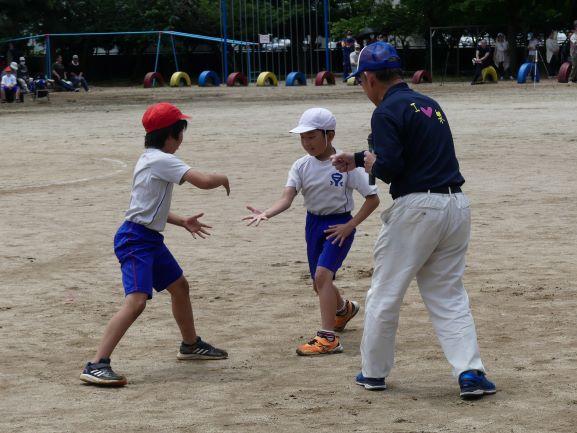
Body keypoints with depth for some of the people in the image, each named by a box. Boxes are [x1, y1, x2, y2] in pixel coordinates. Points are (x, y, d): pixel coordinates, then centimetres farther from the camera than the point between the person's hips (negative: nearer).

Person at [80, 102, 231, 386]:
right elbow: (203, 181, -25)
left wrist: (183, 222, 20)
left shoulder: (150, 159, 15)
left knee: (180, 286, 25)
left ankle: (190, 345, 46)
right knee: (136, 301, -23)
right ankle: (97, 365, -28)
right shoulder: (162, 160, -16)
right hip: (136, 239, -11)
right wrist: (223, 179, -4)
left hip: (151, 240, 11)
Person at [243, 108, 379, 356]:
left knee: (322, 274, -24)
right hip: (313, 223, 6)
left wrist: (350, 226, -18)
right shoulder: (302, 166, -5)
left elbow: (373, 198, -12)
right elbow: (287, 199, -17)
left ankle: (328, 338, -25)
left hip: (339, 224, -6)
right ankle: (344, 309, 52)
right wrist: (266, 214, -36)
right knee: (319, 283, 17)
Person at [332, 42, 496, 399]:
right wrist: (357, 160, 34)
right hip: (457, 205, 7)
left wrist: (371, 164, 4)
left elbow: (389, 167, -19)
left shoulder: (387, 112, -9)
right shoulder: (429, 104, 18)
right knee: (449, 295, 12)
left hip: (416, 208, -7)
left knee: (385, 295, 8)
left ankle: (374, 372, 18)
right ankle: (470, 370, -2)